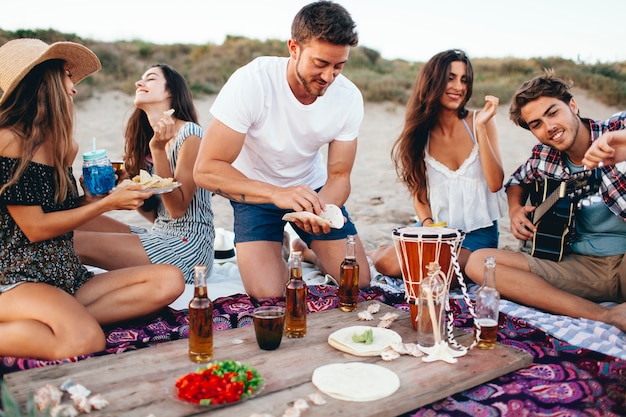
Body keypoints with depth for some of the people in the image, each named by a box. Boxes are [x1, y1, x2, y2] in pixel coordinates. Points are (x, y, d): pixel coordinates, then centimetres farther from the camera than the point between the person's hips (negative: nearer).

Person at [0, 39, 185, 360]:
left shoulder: (60, 145, 15)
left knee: (169, 280, -13)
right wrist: (109, 203, -8)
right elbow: (35, 228, -12)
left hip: (68, 279, 8)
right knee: (86, 341, -37)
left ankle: (64, 319, -20)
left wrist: (119, 195, 10)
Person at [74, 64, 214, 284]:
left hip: (188, 244, -8)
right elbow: (155, 215, 14)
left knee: (78, 243, -19)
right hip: (159, 236, 8)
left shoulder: (190, 133, -10)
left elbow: (177, 209, -15)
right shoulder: (147, 139, 13)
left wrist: (158, 150, -20)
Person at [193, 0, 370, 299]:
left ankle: (303, 248, 28)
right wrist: (276, 194, -44)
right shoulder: (251, 82, -29)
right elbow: (206, 170, -30)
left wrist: (323, 209, -33)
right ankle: (281, 248, 17)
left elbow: (339, 176, -10)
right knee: (267, 293, -19)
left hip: (312, 187, 3)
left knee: (358, 282, -3)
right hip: (254, 192, -3)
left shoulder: (348, 97, -18)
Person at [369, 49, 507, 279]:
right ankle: (379, 252, 13)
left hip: (478, 232, -1)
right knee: (388, 264, -23)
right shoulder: (420, 133, 3)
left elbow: (496, 183, -11)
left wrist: (481, 128, -17)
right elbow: (419, 192, 5)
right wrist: (428, 224, -15)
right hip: (436, 228, 2)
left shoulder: (479, 122, -3)